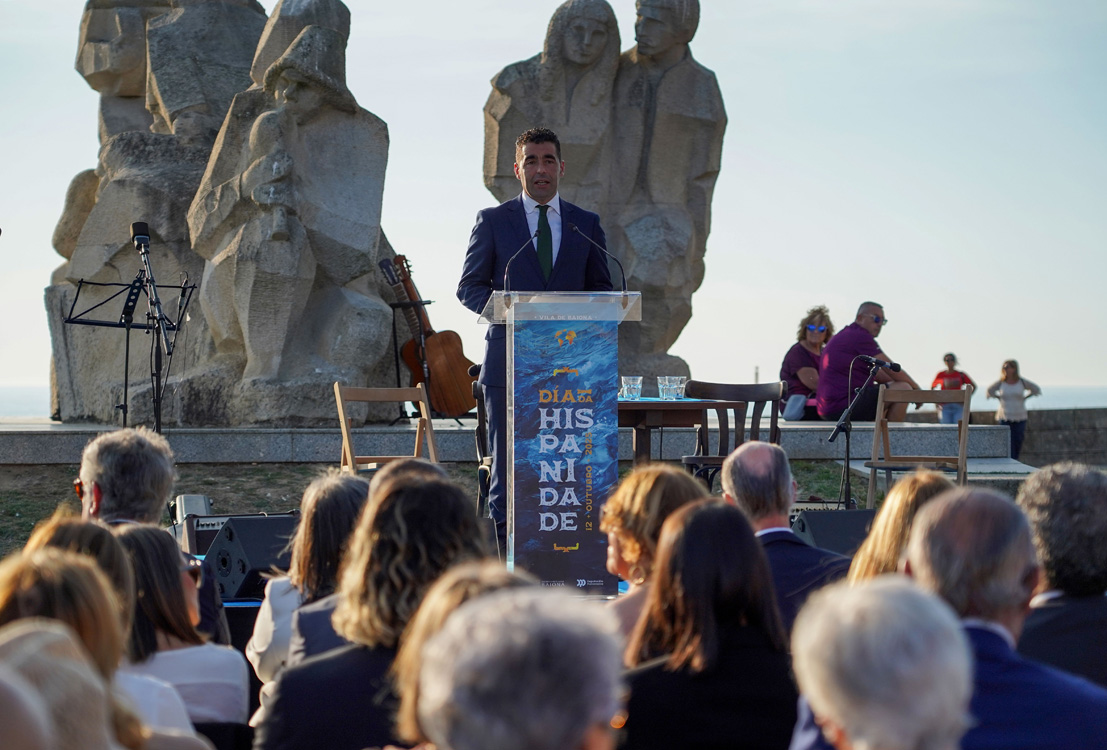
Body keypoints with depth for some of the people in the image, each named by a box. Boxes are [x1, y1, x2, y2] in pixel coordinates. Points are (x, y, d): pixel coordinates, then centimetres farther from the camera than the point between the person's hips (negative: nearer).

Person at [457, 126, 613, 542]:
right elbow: (469, 286, 5)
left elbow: (602, 290, 15)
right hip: (509, 362, -1)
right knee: (507, 467, 0)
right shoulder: (492, 221, 8)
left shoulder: (586, 224, 13)